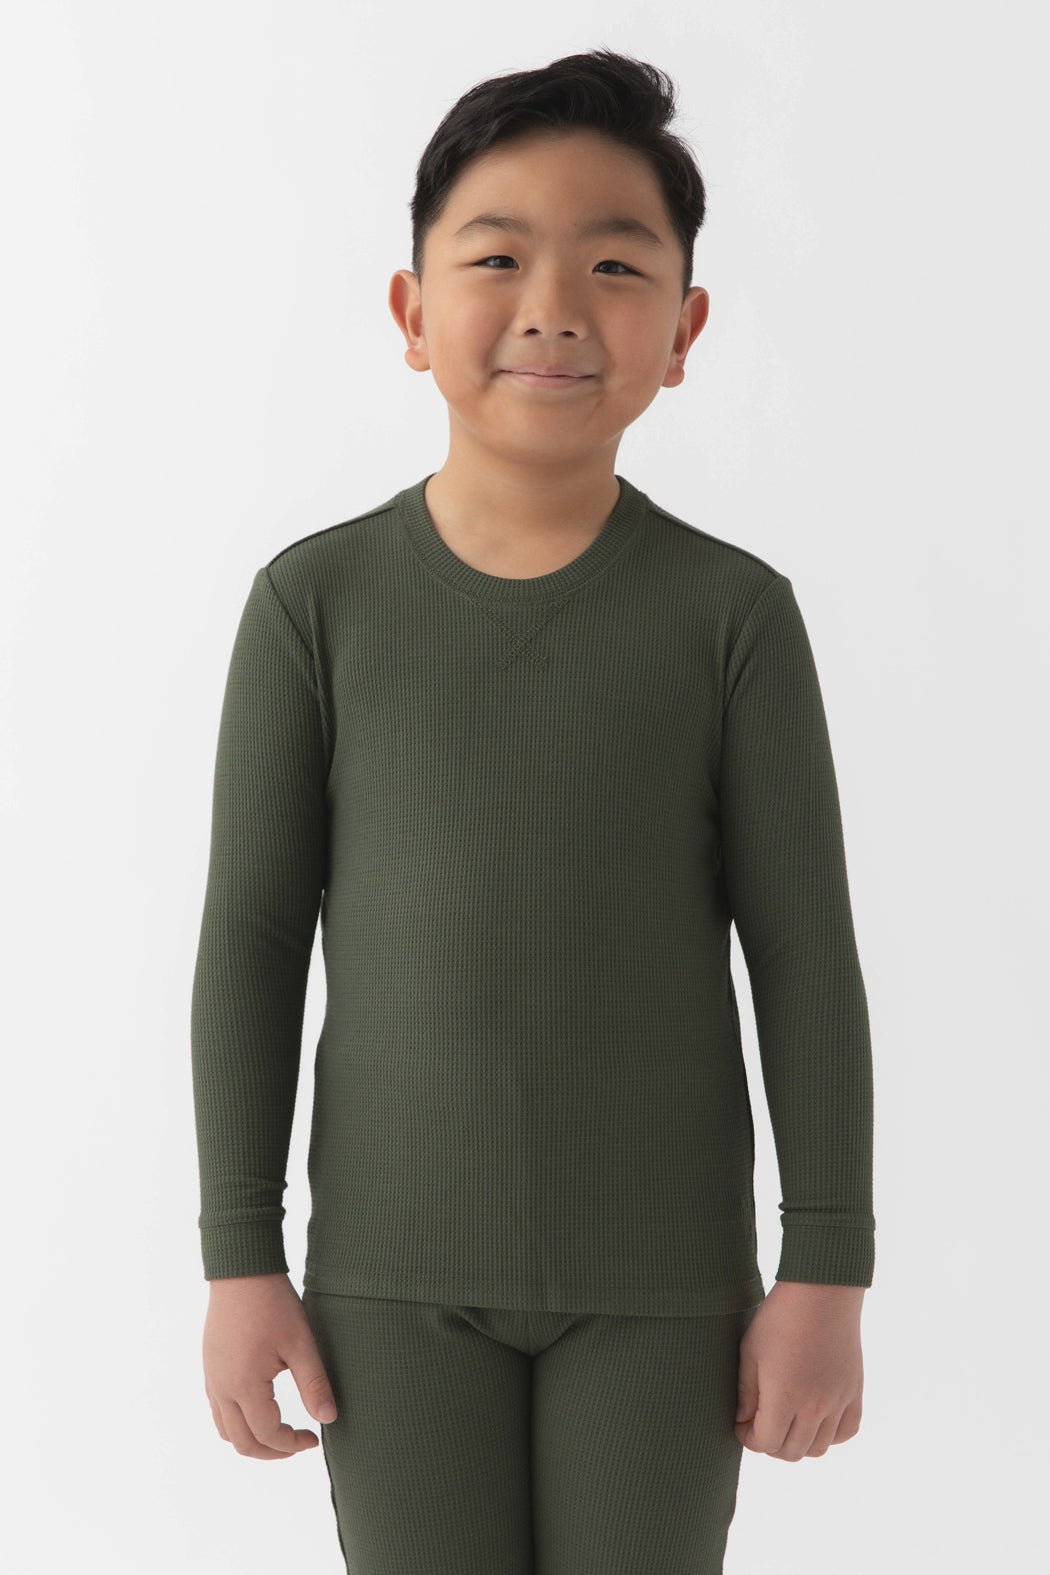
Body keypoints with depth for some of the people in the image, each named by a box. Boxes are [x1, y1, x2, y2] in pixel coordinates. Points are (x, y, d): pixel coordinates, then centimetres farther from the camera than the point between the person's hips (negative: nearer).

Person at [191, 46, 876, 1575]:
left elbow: (804, 949, -4)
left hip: (663, 1257, 0)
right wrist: (239, 1256, -3)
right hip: (397, 1257, 0)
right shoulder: (315, 601, -6)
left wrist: (828, 1271, -5)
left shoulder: (735, 611, -6)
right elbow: (253, 935, -2)